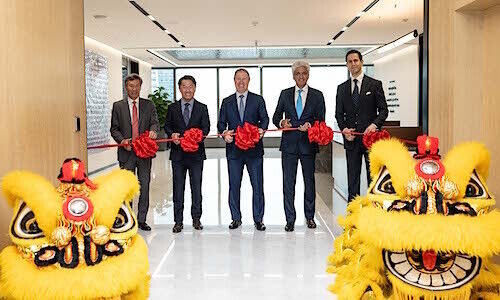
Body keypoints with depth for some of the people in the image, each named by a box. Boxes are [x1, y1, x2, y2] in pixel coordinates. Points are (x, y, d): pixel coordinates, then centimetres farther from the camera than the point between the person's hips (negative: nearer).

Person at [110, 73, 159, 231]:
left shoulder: (149, 105, 9)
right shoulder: (118, 106, 7)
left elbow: (155, 122, -1)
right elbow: (114, 128, 5)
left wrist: (153, 130, -24)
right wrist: (122, 140, -14)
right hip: (127, 152, -1)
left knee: (144, 187, 6)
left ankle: (141, 220, 16)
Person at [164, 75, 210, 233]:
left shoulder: (202, 108, 5)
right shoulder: (172, 108, 8)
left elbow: (206, 128, 0)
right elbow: (167, 126, 11)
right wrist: (172, 134, -11)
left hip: (196, 153, 0)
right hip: (178, 154, 1)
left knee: (196, 187, 7)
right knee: (178, 187, 5)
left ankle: (196, 218, 19)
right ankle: (178, 221, 12)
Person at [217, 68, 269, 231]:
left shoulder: (258, 100, 8)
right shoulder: (227, 102, 13)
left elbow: (264, 118, 0)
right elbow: (221, 123, 10)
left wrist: (262, 129, -21)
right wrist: (224, 132, -11)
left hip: (254, 149, -1)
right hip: (233, 149, 2)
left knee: (258, 185, 1)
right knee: (234, 185, 6)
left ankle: (258, 219, 11)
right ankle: (236, 218, 18)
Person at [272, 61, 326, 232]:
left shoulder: (317, 95, 6)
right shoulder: (285, 94, 9)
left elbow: (320, 120, 2)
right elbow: (276, 117, 10)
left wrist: (309, 125, -17)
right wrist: (281, 123, -12)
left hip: (308, 143, 0)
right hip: (289, 143, 0)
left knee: (309, 181, 9)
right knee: (288, 182, 0)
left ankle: (310, 216, 24)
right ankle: (290, 219, 8)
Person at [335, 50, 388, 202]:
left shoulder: (375, 84, 3)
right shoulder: (342, 88, 12)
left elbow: (383, 110, 1)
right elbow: (339, 113, 13)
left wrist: (374, 124, -17)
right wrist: (344, 128, -5)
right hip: (351, 138, 3)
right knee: (352, 178, 7)